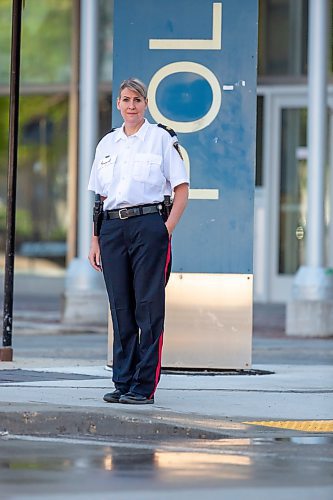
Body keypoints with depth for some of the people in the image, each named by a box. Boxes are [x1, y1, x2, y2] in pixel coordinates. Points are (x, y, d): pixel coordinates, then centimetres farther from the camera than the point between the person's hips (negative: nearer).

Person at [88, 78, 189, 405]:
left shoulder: (161, 138, 3)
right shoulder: (107, 144, 16)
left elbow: (181, 189, 0)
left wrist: (167, 230, -10)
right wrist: (95, 241, 11)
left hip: (148, 224, -4)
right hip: (112, 227, 4)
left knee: (148, 307, -5)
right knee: (121, 307, 5)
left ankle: (144, 387, -4)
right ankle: (123, 383, 9)